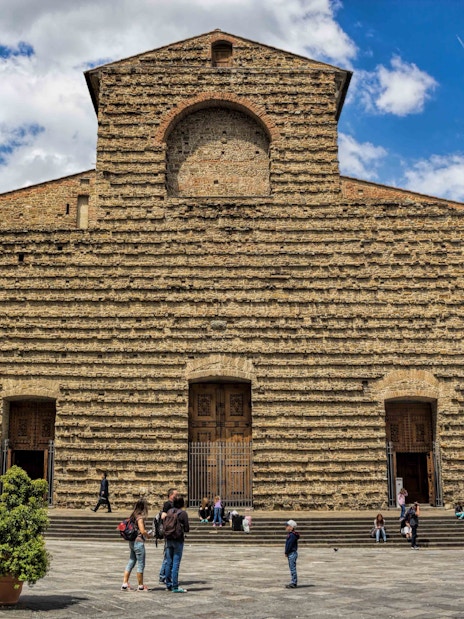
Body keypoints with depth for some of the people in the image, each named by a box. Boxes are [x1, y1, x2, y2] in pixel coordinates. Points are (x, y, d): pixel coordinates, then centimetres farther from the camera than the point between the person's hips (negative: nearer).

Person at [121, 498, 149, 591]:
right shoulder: (140, 517, -16)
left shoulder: (133, 516, 8)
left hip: (132, 542, 8)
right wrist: (147, 535, 0)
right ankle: (140, 586, 10)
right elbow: (142, 531, -21)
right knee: (141, 564, 2)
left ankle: (125, 583, 13)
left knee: (131, 562, 14)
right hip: (138, 542, -8)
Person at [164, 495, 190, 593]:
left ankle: (168, 585, 20)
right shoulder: (183, 513, -9)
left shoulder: (169, 512, 4)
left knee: (169, 563, 12)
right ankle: (175, 587, -2)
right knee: (176, 563, -3)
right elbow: (186, 529, -8)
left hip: (169, 540, 5)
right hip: (178, 540, -5)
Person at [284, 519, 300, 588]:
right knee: (292, 568, 15)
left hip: (292, 553, -11)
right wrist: (287, 553, 9)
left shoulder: (292, 535, -18)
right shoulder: (290, 534, 14)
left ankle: (294, 583, -3)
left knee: (292, 568, -6)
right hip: (291, 554, 11)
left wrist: (286, 552, -13)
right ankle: (293, 582, 22)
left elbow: (289, 544, -20)